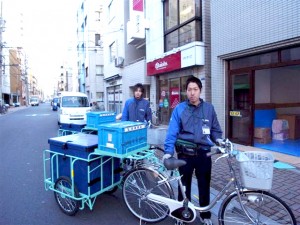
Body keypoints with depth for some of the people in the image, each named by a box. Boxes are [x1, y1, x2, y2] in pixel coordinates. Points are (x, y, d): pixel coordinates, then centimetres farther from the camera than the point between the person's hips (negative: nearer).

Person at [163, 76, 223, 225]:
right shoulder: (179, 109, -6)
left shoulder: (209, 108, 2)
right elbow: (172, 132, -9)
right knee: (184, 185, 14)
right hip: (185, 154, -2)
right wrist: (168, 151, -18)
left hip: (204, 154, 2)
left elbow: (215, 129, 11)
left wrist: (218, 139, -8)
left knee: (204, 185, 15)